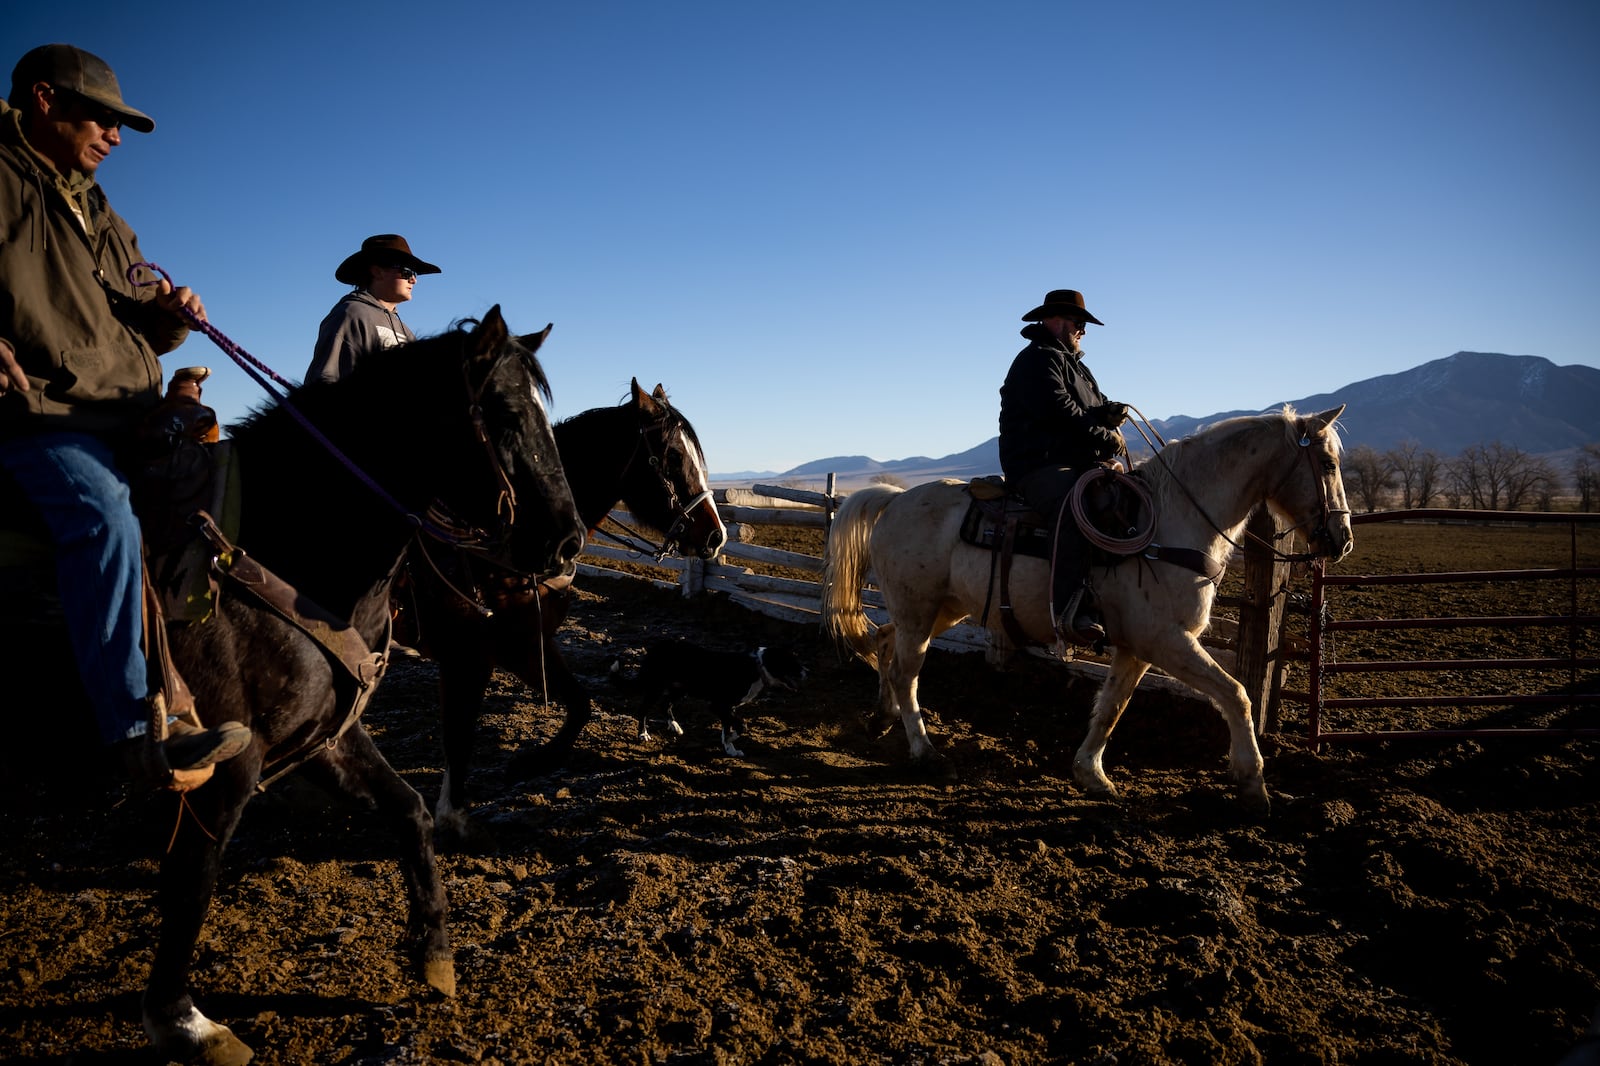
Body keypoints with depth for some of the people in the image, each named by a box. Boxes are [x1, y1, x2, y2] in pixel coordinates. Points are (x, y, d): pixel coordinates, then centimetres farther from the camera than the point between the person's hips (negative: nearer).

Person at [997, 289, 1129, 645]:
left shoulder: (1072, 363, 28)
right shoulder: (1038, 359, -5)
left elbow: (1096, 405, 26)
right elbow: (1060, 412, -17)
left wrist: (1112, 412, 1)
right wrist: (1107, 440, -10)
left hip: (1079, 465, 11)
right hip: (1037, 466, -11)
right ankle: (1072, 611, -42)